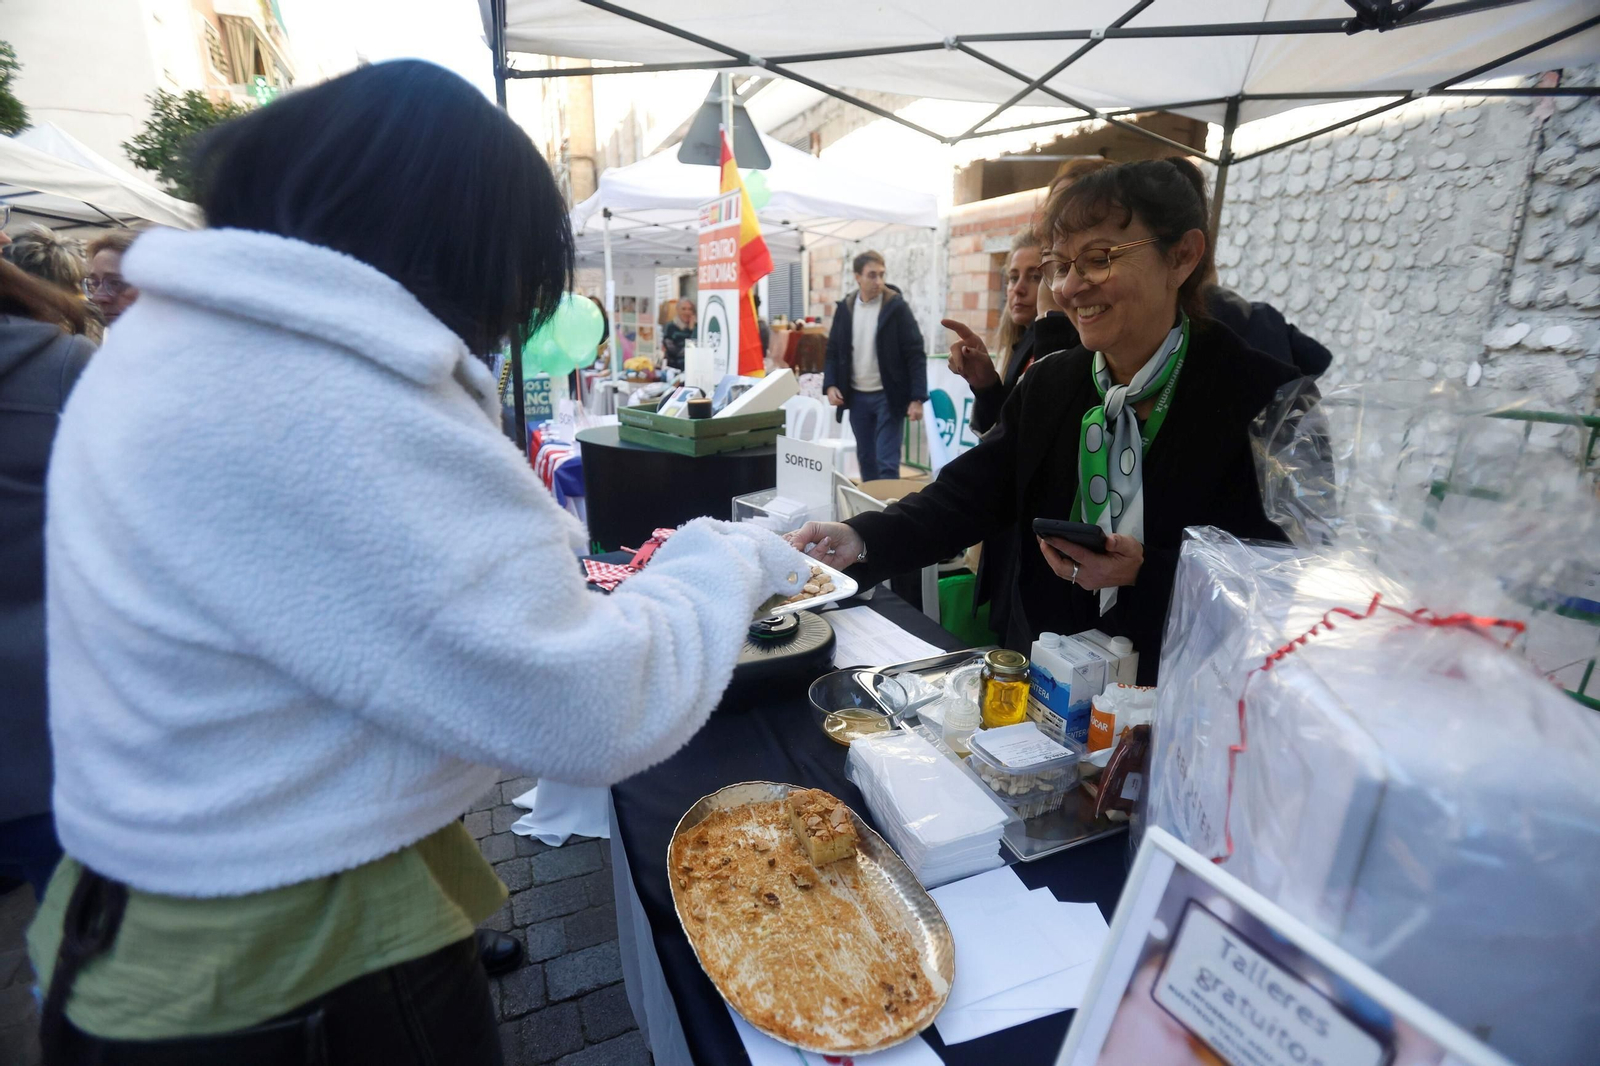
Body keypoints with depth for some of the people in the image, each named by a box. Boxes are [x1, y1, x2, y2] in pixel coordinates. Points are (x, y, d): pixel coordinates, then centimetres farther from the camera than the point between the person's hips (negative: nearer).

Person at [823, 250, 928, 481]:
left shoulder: (897, 307, -7)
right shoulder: (845, 308, 4)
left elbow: (916, 354, -9)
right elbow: (833, 351, 11)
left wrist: (917, 398, -15)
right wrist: (830, 385, -5)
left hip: (888, 396, -4)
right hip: (857, 397, 4)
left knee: (886, 462, -5)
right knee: (866, 459, 12)